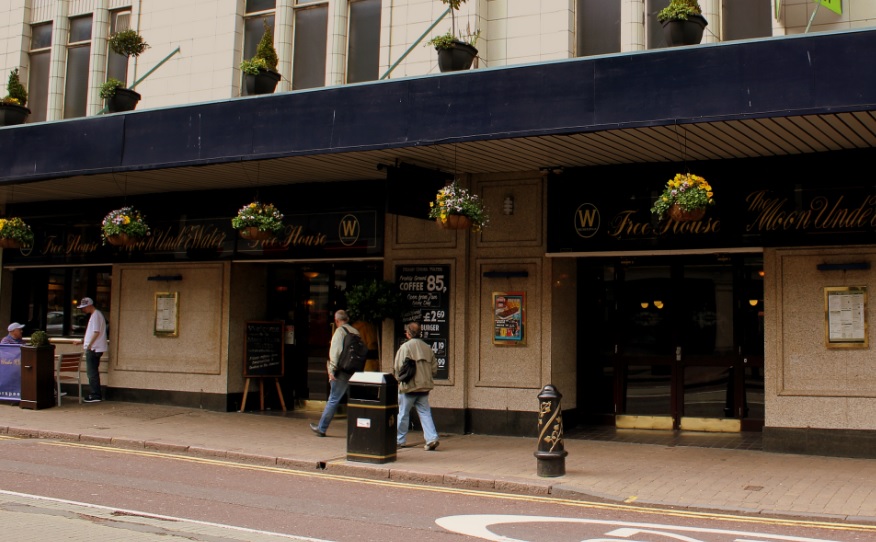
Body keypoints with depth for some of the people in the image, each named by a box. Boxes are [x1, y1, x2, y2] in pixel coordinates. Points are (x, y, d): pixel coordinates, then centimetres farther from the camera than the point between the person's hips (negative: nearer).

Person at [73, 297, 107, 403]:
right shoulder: (94, 315, 18)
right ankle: (95, 394, 18)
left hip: (93, 349, -10)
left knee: (92, 372, -7)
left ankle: (96, 395, -5)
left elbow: (96, 332, -21)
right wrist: (82, 341, 22)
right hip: (93, 349, 10)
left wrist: (89, 345, -19)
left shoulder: (96, 315, -14)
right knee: (93, 372, 13)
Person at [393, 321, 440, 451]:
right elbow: (434, 368, 8)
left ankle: (399, 440, 18)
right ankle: (432, 438, -7)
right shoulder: (427, 347, 6)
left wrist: (399, 379, 6)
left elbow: (398, 367, -12)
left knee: (403, 414, 8)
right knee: (425, 412, 6)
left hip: (408, 386, -5)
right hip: (424, 386, 5)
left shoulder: (405, 347, -11)